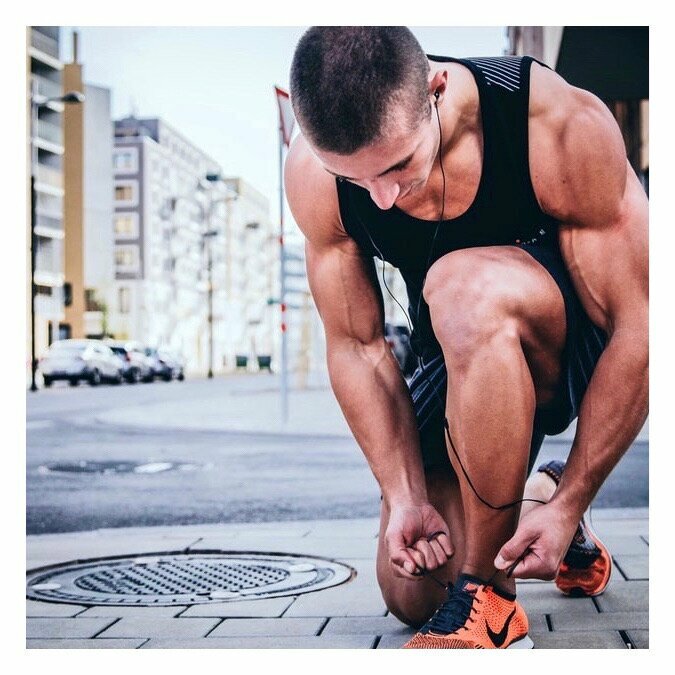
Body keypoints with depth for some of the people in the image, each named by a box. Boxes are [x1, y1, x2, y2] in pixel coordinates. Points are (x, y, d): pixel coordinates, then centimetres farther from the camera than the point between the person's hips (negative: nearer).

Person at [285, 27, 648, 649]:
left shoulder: (566, 129, -30)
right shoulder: (313, 174, -20)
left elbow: (638, 329, -25)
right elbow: (356, 346, -10)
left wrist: (571, 504, -25)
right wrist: (406, 497, -18)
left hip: (583, 351, -4)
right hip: (468, 362, 5)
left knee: (464, 287, -37)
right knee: (411, 593, -1)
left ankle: (488, 598, -24)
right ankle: (531, 498, 31)